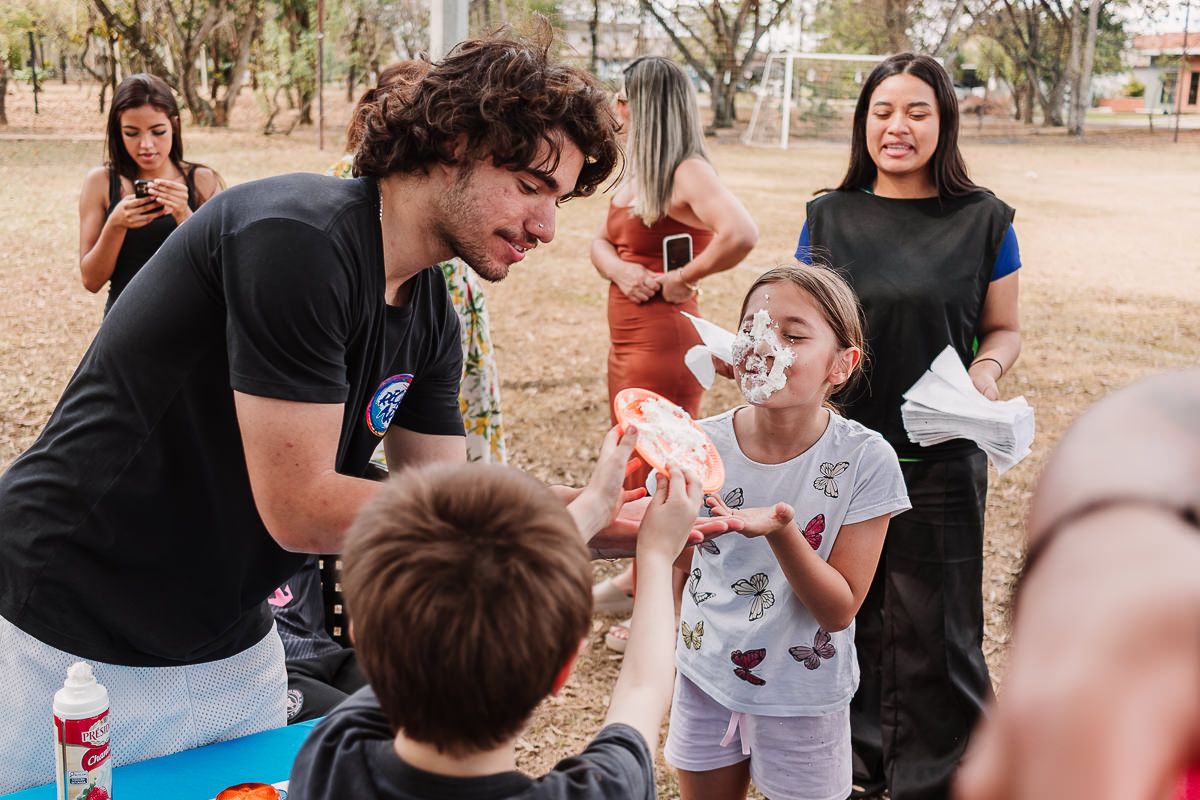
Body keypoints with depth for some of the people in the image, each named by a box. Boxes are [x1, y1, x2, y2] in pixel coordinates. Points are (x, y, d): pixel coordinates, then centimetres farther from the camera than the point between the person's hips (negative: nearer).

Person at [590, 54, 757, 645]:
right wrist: (620, 269, -10)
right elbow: (601, 243, 13)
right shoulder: (634, 172, 12)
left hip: (664, 339, -10)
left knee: (657, 474, -1)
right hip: (626, 337, 10)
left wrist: (681, 279, -20)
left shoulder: (687, 173, -17)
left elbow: (741, 235, -34)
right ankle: (641, 579, 39)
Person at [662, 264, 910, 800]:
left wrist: (780, 532, -33)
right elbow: (679, 575, 1)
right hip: (704, 681, 2)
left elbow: (839, 610, -18)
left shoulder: (863, 461, -20)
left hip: (803, 696, -2)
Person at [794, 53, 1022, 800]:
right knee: (846, 613, 11)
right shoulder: (830, 217, 4)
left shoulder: (983, 220, -1)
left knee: (932, 620, 5)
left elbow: (1004, 328, 7)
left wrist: (988, 369, -15)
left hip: (941, 455, -2)